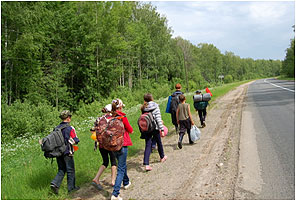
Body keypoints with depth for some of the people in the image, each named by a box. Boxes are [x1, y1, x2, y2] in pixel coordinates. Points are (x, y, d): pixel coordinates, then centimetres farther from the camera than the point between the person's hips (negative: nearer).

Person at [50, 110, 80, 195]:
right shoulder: (70, 128, -14)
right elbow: (76, 141, -13)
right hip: (67, 153, -6)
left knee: (61, 170, 16)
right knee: (70, 170, 8)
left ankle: (55, 184, -1)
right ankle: (71, 187, 17)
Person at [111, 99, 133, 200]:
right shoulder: (122, 117, -15)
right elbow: (130, 130, -6)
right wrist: (130, 129, 14)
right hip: (122, 144, -6)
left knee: (122, 164, 27)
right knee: (121, 169, -1)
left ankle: (126, 182, 48)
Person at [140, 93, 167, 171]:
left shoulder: (143, 108, 2)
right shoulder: (155, 106, -9)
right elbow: (158, 118, -13)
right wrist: (162, 129, -11)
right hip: (155, 128, -3)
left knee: (147, 145, 3)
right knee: (159, 142, 20)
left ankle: (146, 164, -9)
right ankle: (162, 157, 44)